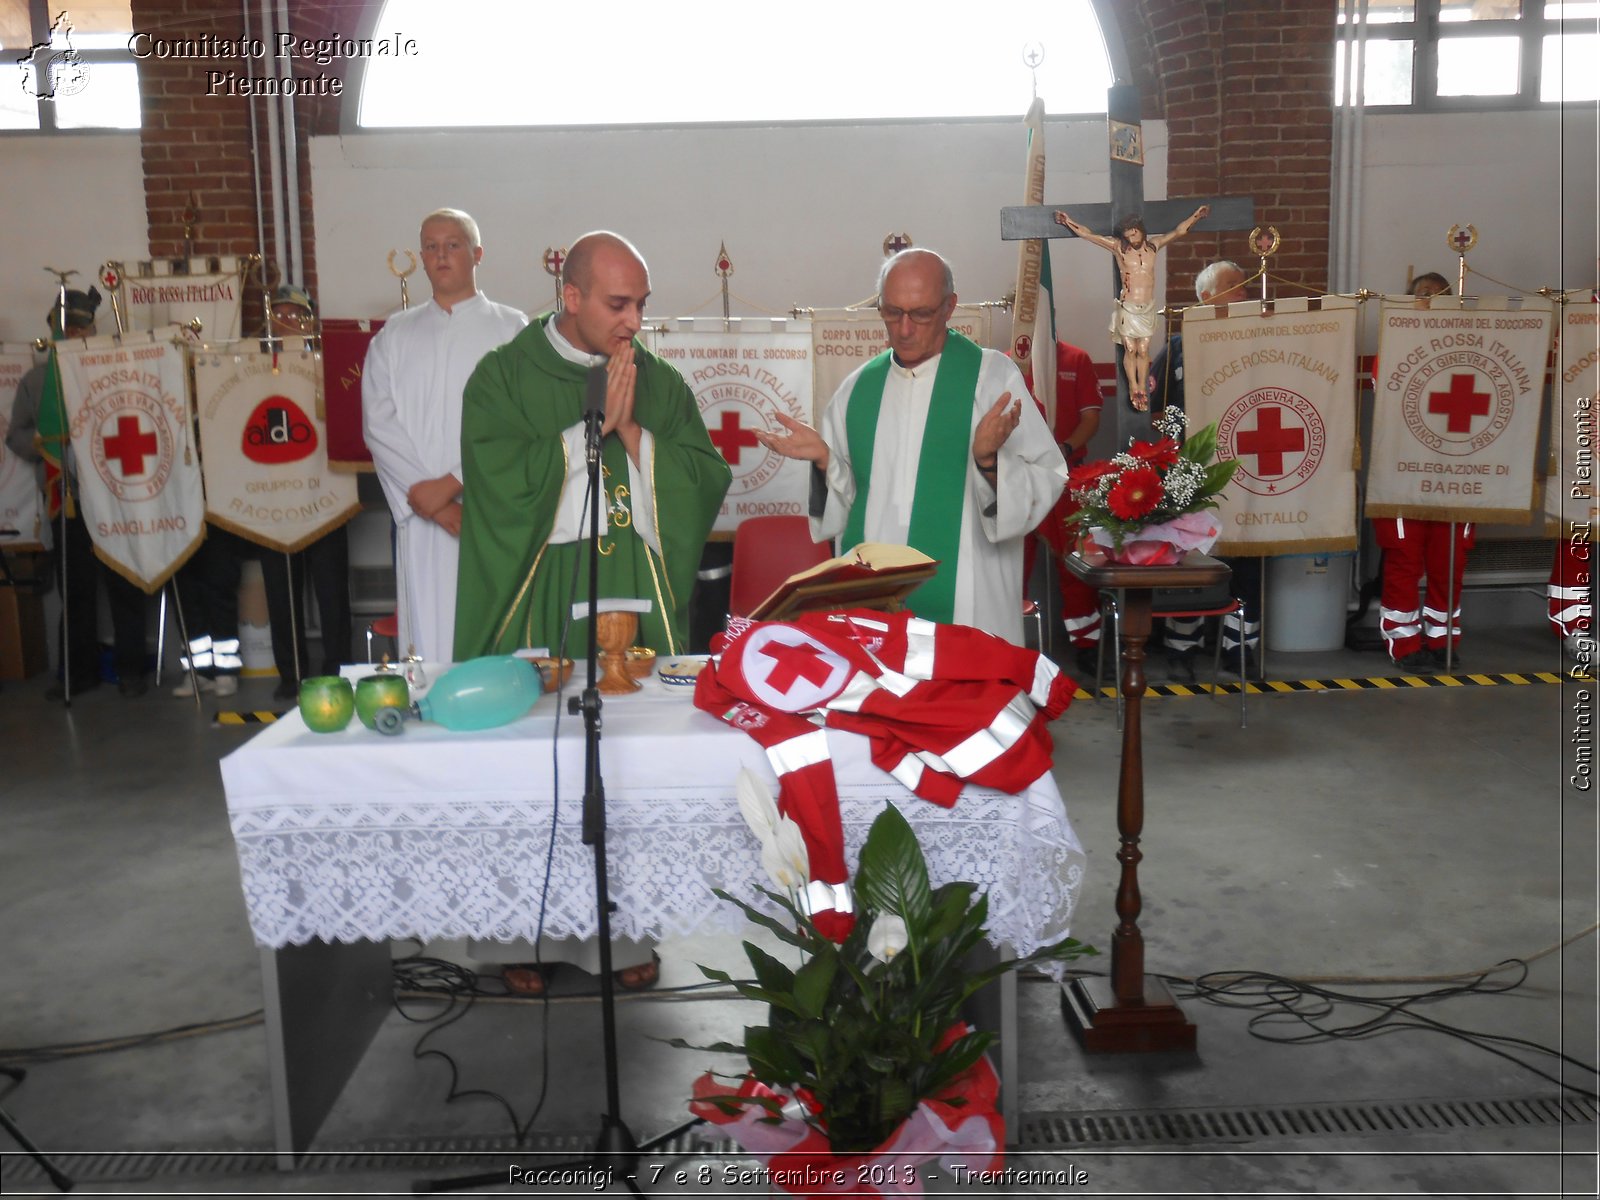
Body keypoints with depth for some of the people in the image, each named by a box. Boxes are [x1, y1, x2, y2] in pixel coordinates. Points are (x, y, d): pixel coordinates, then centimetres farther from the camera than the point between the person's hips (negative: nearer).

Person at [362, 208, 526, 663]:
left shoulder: (510, 329, 7)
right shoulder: (396, 335, 15)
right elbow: (379, 423, 4)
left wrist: (451, 483, -12)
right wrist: (428, 498, -9)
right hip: (422, 521, 2)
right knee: (429, 643, 0)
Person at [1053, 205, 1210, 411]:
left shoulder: (1153, 245, 6)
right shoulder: (1118, 247, -2)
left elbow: (1179, 231, 12)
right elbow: (1088, 234, -3)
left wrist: (1196, 215, 12)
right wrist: (1068, 222, -7)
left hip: (1148, 308, 2)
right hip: (1127, 307, -2)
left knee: (1143, 350, 3)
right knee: (1130, 350, -1)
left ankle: (1143, 389, 9)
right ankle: (1134, 388, 7)